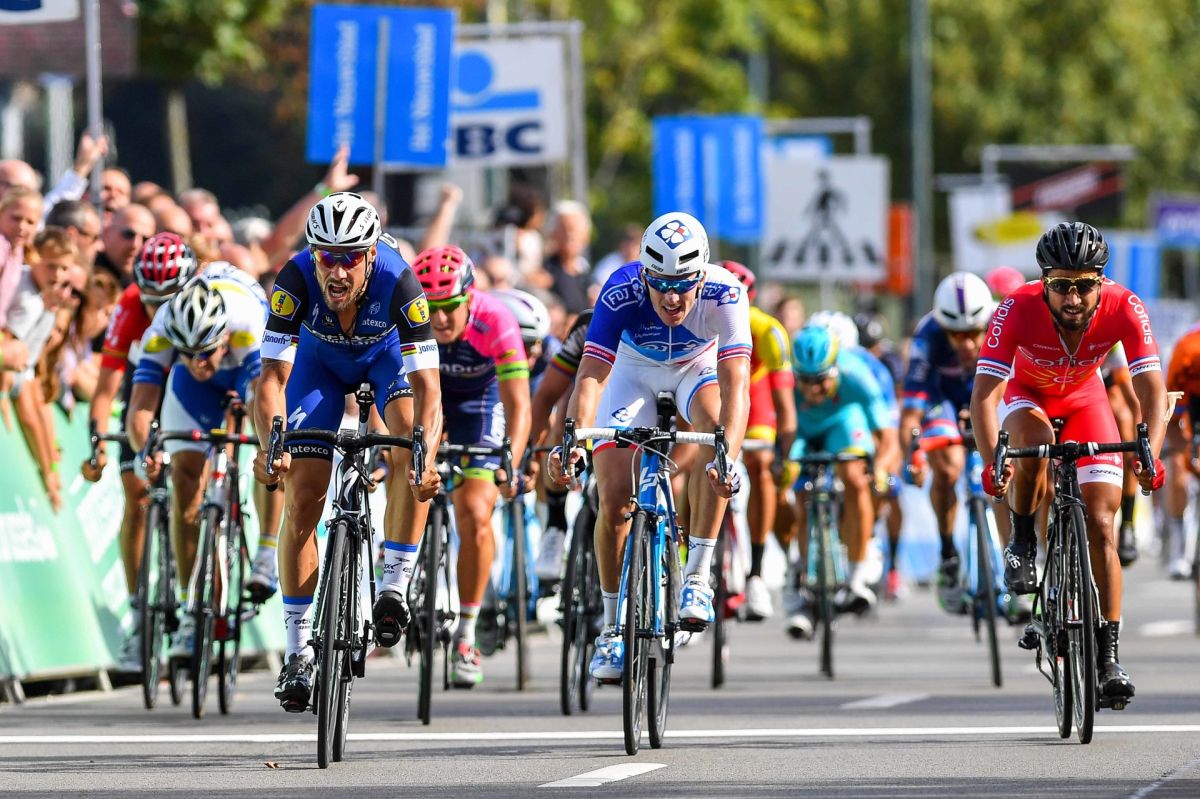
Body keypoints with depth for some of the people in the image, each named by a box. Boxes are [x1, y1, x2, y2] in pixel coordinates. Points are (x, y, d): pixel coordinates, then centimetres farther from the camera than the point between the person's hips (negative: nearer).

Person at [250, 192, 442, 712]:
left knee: (411, 451, -29)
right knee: (302, 497, -8)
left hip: (387, 353, -1)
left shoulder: (398, 284, -39)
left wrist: (427, 456, -59)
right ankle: (298, 649, 1)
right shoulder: (295, 281, -37)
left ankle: (394, 587, -14)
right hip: (320, 359, 1)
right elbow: (272, 377, -37)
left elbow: (426, 387, -42)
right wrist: (271, 444, -54)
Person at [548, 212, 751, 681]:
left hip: (698, 366, -1)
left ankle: (696, 578, -25)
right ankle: (613, 628, 7)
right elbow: (591, 375, -40)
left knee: (715, 425, -33)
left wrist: (728, 455, -58)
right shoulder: (621, 293, -35)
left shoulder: (723, 293, -35)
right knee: (614, 498, -11)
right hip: (634, 370, 1)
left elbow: (736, 383, -43)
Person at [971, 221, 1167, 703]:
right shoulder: (1018, 310, -35)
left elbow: (1152, 389, -34)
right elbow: (983, 394, -38)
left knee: (1101, 524, -10)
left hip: (1084, 398, 1)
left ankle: (1108, 659, -8)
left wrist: (1150, 454, -51)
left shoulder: (1124, 308, -32)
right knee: (1034, 443, -37)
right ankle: (1022, 544, -11)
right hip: (1024, 395, -1)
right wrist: (991, 462, -53)